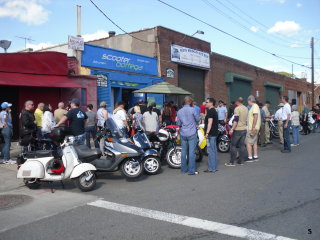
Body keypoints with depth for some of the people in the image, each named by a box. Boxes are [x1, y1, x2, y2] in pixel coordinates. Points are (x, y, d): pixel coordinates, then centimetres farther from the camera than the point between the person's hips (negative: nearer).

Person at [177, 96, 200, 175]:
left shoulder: (179, 111, 5)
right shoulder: (192, 110, -9)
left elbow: (178, 123, 10)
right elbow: (198, 119, 1)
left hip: (183, 134, 5)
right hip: (192, 133, -5)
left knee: (184, 151, 11)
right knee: (192, 152, -2)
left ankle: (184, 169, 18)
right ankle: (192, 170, -1)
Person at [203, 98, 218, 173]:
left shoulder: (210, 111, -13)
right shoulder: (214, 111, 18)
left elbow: (210, 122, -21)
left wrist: (207, 132, -25)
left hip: (211, 134, -10)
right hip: (214, 133, 10)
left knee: (210, 151, -7)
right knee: (214, 150, 13)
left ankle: (211, 168, -5)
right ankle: (215, 167, 19)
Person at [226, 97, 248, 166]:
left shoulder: (237, 108, -13)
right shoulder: (246, 109, 10)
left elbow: (236, 120, -20)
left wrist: (232, 129, -21)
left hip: (237, 129, -7)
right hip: (244, 129, 7)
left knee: (233, 145, -2)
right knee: (242, 145, 10)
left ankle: (232, 162, -2)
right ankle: (241, 161, 13)